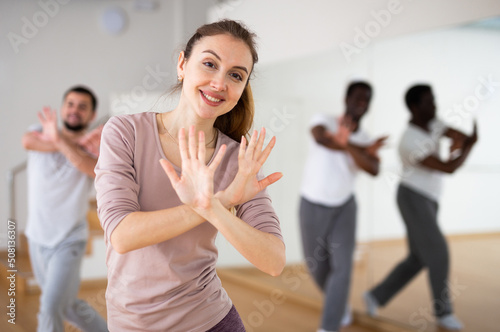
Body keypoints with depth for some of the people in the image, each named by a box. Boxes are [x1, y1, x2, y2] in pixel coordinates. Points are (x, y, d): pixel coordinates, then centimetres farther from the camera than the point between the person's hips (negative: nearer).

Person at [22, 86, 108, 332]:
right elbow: (28, 141, -25)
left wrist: (60, 140, -43)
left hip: (68, 242, -4)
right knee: (69, 306, 17)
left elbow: (97, 169, -32)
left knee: (51, 307, -13)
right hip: (37, 238, 4)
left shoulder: (93, 147, -8)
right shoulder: (42, 131, 0)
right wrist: (77, 143, -26)